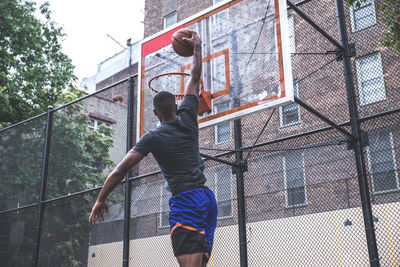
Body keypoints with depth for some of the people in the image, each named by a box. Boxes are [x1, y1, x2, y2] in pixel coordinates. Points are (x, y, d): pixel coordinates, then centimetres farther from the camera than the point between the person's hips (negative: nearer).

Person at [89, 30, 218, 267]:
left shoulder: (153, 138, 0)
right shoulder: (188, 119, 11)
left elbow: (120, 171, -3)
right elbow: (195, 79, 24)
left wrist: (100, 200, 8)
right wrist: (197, 48, 36)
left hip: (185, 200, -6)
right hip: (208, 198, 6)